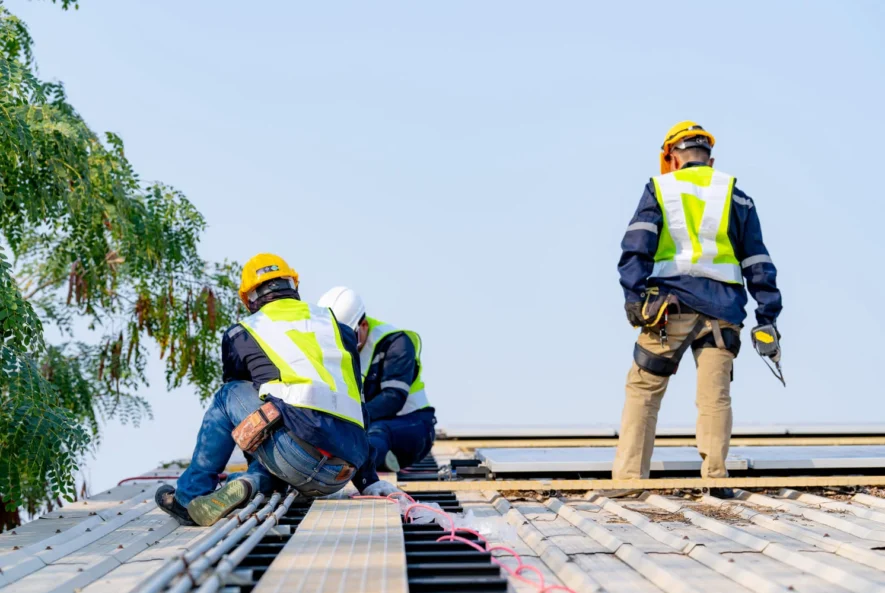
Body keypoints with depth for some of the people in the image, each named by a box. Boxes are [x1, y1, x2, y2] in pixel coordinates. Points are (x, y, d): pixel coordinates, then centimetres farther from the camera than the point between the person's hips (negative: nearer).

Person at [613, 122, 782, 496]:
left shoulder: (658, 189, 11)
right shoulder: (736, 197, 17)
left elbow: (636, 247, -4)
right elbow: (758, 262, 13)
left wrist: (634, 296, -11)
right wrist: (767, 317, 12)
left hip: (670, 305, -2)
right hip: (722, 308, 2)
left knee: (643, 391, 2)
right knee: (715, 395, 1)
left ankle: (628, 477, -2)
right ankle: (715, 477, -5)